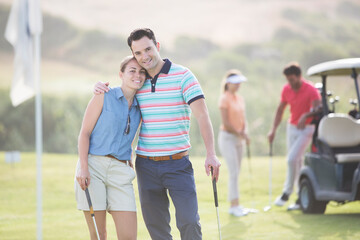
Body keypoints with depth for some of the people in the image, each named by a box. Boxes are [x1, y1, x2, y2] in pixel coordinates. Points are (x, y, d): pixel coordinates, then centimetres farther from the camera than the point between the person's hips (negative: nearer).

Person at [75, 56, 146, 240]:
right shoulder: (103, 97, 2)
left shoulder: (138, 109, 15)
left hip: (121, 171, 4)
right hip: (93, 167, -4)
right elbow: (84, 133, -3)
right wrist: (83, 167, -12)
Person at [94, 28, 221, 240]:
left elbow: (202, 115, -12)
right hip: (146, 165, 4)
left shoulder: (182, 76, -5)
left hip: (178, 164, -4)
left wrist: (211, 154, -23)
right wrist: (101, 88, 3)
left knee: (189, 222, -11)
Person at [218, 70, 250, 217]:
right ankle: (235, 206, -11)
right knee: (234, 172, -12)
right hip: (227, 137, -8)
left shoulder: (240, 99, 13)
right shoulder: (224, 99, -10)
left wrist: (244, 133, -2)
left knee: (236, 173, 7)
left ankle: (233, 206, 10)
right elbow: (225, 123, -15)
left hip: (238, 139, 8)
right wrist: (239, 133, -9)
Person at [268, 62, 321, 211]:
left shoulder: (310, 90, -16)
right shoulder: (286, 89, 2)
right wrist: (273, 130, 8)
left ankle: (287, 192, -4)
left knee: (292, 159, -17)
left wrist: (306, 115, -45)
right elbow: (281, 109, 12)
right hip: (292, 126, 6)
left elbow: (317, 108, -27)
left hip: (306, 128, -6)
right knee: (297, 161, 7)